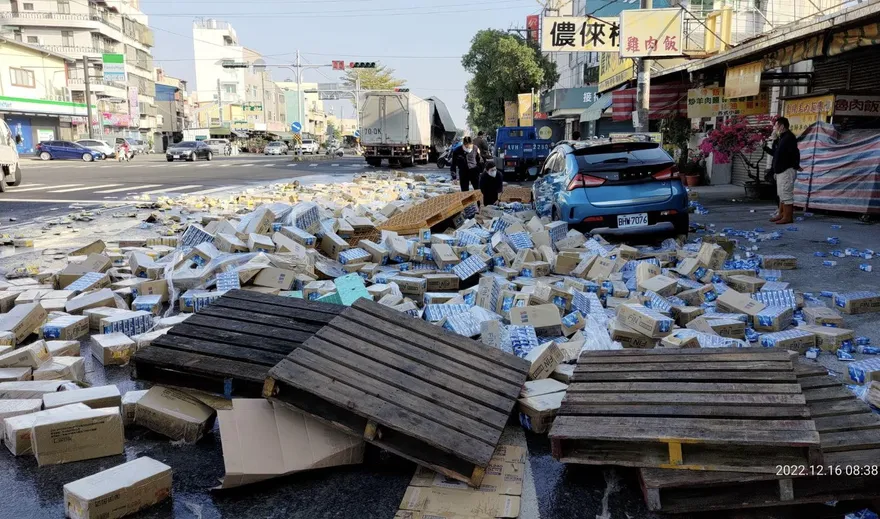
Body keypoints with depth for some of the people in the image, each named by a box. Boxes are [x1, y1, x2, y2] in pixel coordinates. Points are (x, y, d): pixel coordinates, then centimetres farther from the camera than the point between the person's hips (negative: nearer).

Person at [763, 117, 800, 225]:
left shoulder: (789, 137, -14)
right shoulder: (781, 138, 17)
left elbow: (795, 153, -22)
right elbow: (775, 153, 22)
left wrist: (796, 166, -20)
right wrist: (765, 147, 15)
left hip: (787, 170, -11)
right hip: (781, 170, 11)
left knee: (786, 193, -10)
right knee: (781, 194, 14)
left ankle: (788, 217, -8)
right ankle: (781, 214, 21)